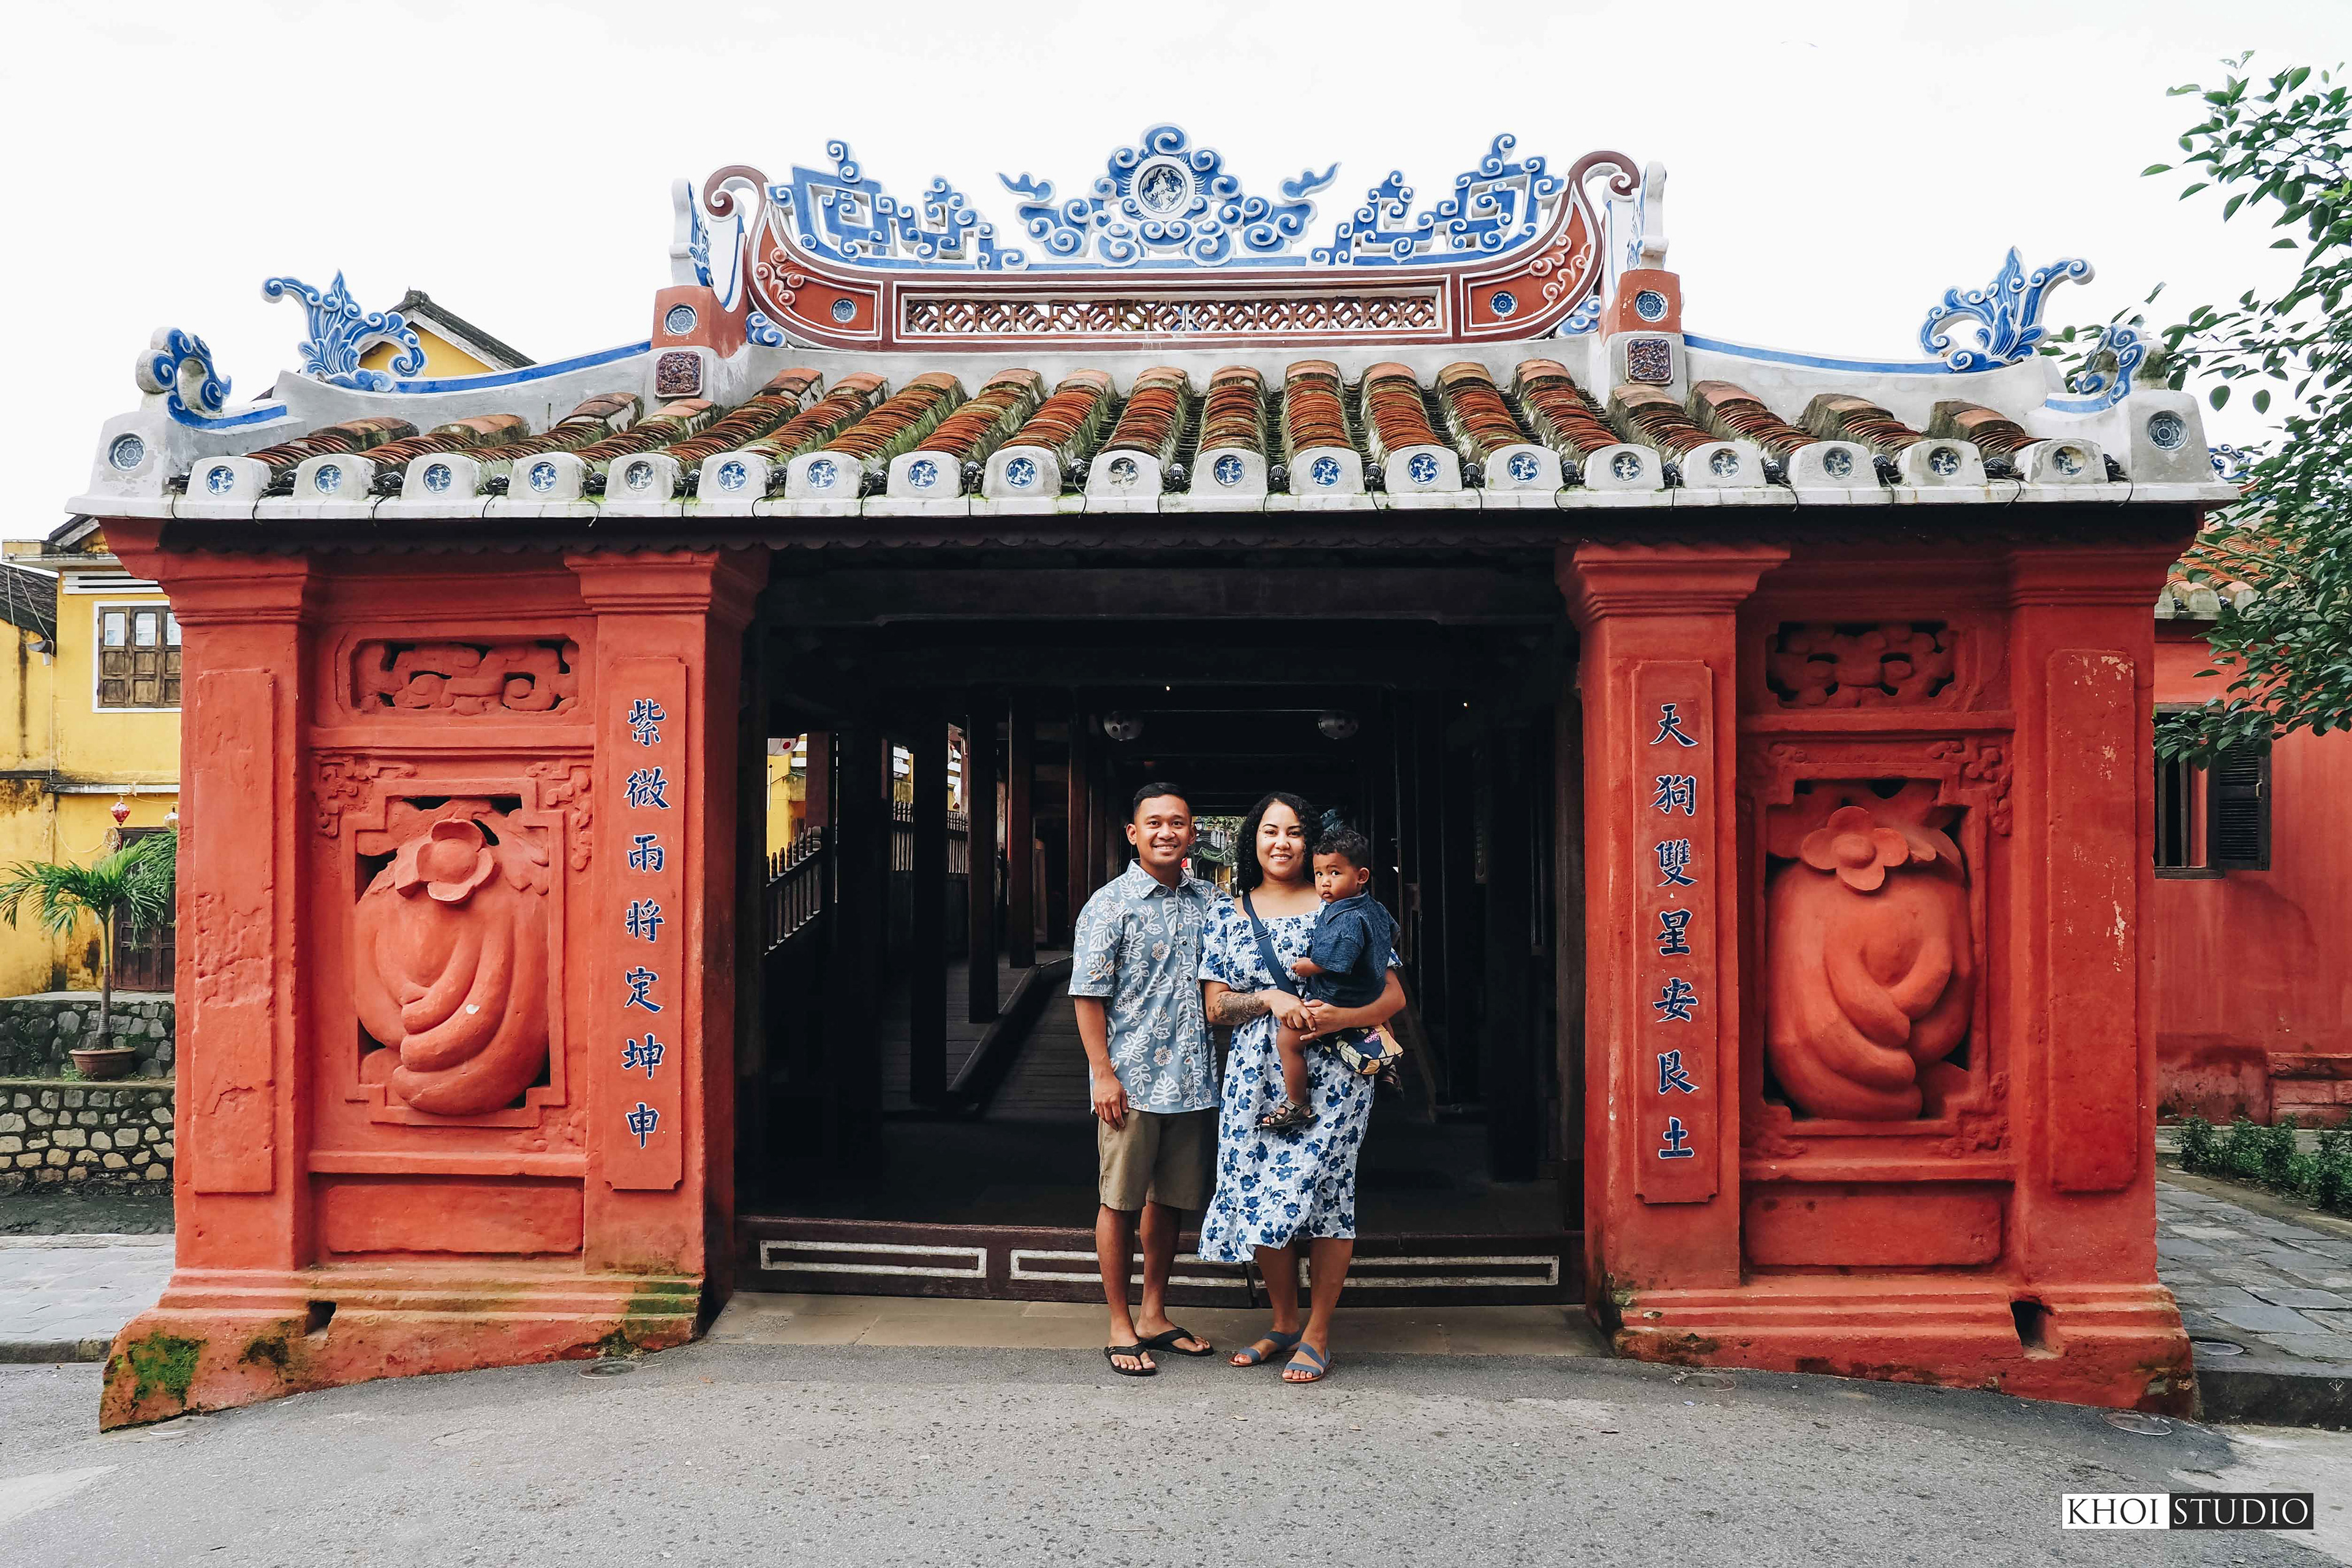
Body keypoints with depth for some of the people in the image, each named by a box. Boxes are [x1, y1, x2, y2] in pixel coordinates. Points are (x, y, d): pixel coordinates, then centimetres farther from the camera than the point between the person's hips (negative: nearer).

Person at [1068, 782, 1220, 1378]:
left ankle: (1154, 1316, 27)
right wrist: (1104, 1074, -14)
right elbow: (1088, 994, -9)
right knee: (1120, 1202, 4)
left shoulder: (1208, 902, 9)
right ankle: (1120, 1328, 15)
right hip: (1131, 1081, -5)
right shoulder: (1111, 904, -7)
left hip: (1192, 1080, 5)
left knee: (1170, 1200, 14)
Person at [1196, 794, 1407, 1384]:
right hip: (1257, 1075, 3)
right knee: (1259, 1197, 3)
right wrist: (1271, 999, -12)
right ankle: (1284, 1324, 22)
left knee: (1320, 1190, -8)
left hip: (1331, 1074, -3)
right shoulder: (1229, 914, 11)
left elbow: (1393, 995, 1)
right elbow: (1216, 1006, 6)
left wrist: (1340, 1017, -17)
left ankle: (1317, 1334, 7)